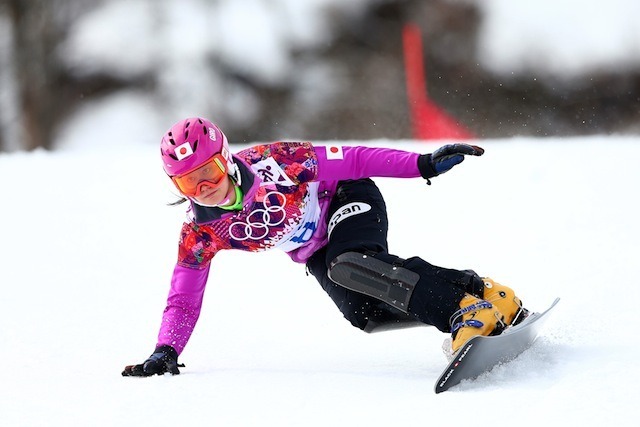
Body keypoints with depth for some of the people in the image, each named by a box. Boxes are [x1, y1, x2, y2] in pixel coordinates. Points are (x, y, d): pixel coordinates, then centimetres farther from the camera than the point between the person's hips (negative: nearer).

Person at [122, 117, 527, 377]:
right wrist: (166, 352, -26)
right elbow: (184, 300, -9)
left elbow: (349, 161, -22)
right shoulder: (200, 236, -17)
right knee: (365, 314, -21)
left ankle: (481, 298, -41)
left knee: (347, 266, -36)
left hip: (347, 202, -5)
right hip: (315, 254, 5)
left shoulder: (268, 163, -28)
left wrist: (423, 164, -26)